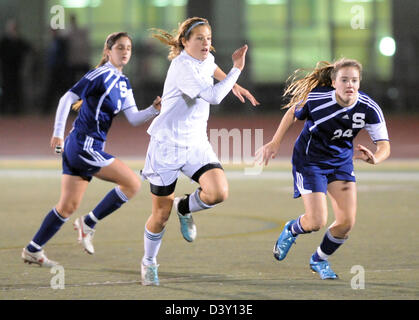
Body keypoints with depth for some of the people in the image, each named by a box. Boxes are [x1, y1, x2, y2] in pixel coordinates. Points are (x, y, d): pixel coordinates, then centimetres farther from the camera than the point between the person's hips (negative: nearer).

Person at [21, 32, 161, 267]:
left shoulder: (123, 83, 16)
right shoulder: (101, 75, -11)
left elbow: (134, 118, 11)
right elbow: (67, 99, -12)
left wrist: (154, 110, -6)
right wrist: (58, 133, -15)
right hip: (84, 145, -9)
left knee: (68, 206, 11)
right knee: (132, 183, -10)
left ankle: (33, 250, 17)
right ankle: (88, 224, -1)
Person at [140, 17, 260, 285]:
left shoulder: (205, 60, 5)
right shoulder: (182, 67, -20)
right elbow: (213, 96, -31)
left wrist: (233, 84, 28)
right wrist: (236, 69, -23)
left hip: (196, 145, 6)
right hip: (167, 145, -6)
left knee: (218, 193, -20)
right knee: (161, 214, 3)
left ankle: (184, 208, 12)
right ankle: (149, 263, 28)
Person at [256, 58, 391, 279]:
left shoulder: (369, 109, -20)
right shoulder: (316, 99, -25)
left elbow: (384, 146, -18)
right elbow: (293, 113, -4)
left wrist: (374, 158, -41)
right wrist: (275, 143, -3)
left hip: (341, 162, 3)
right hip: (309, 160, -3)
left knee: (347, 222, -6)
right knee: (316, 222, -11)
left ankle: (319, 260, 23)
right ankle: (291, 231, 27)